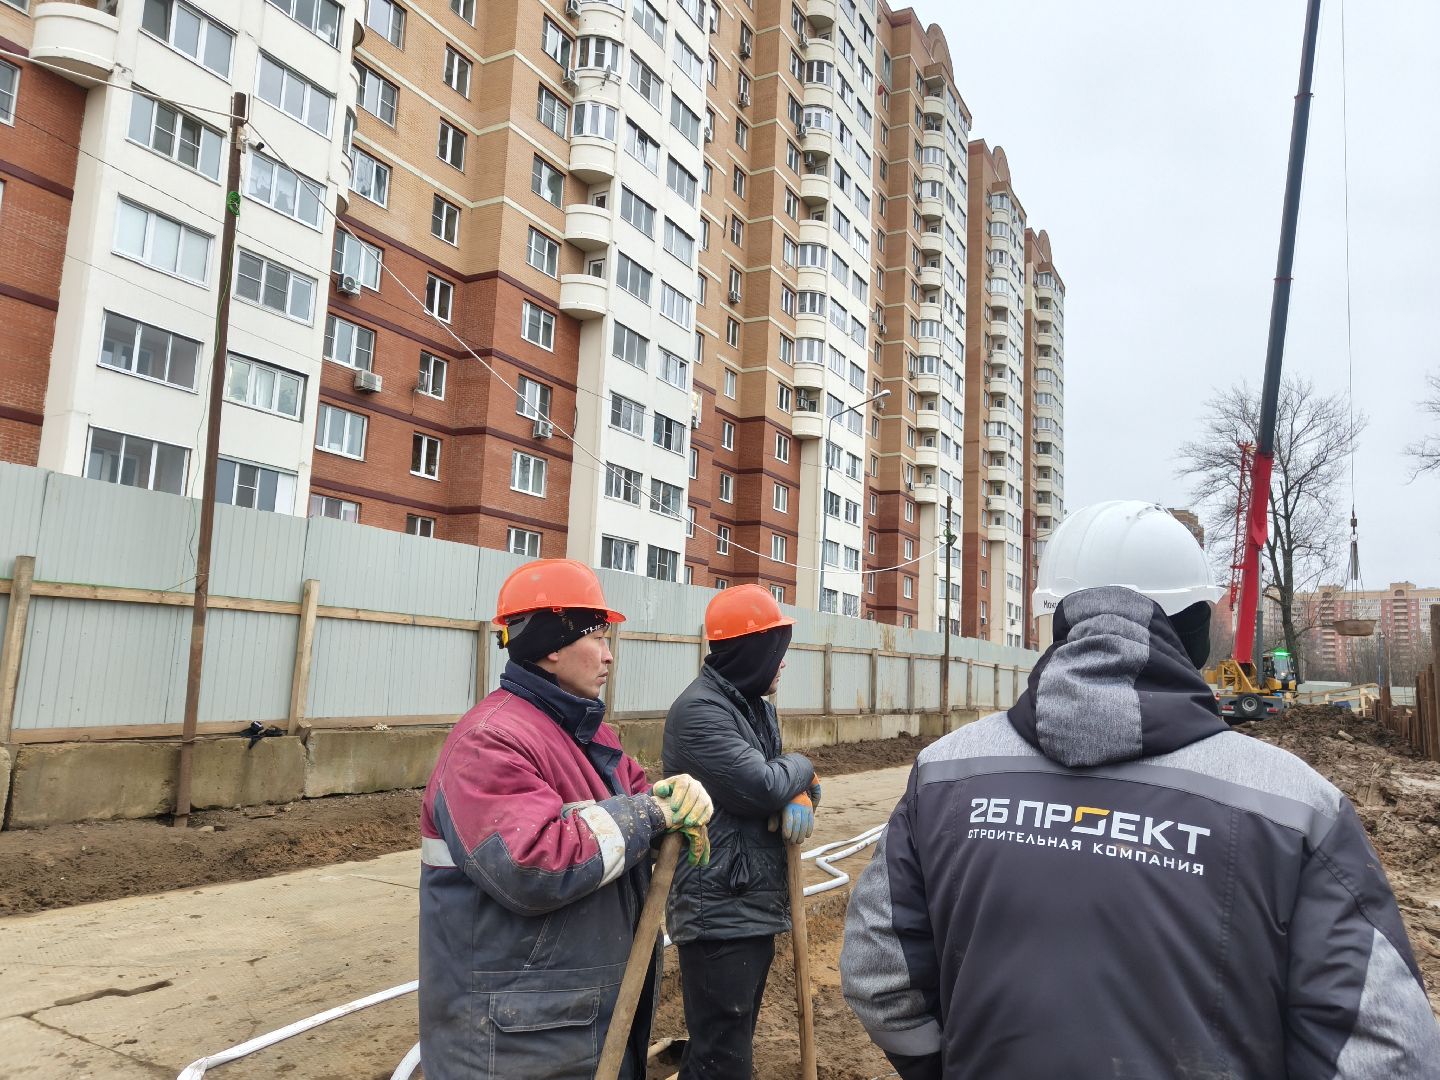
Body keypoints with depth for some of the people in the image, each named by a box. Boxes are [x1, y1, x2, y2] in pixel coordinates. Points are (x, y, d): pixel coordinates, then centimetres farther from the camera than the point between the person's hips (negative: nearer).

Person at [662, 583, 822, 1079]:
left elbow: (785, 780, 15)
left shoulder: (759, 707, 12)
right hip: (719, 914, -9)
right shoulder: (699, 710, -18)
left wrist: (802, 797, -9)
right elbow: (761, 786, -26)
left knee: (734, 1038, 20)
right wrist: (802, 768, -5)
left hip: (756, 906, 9)